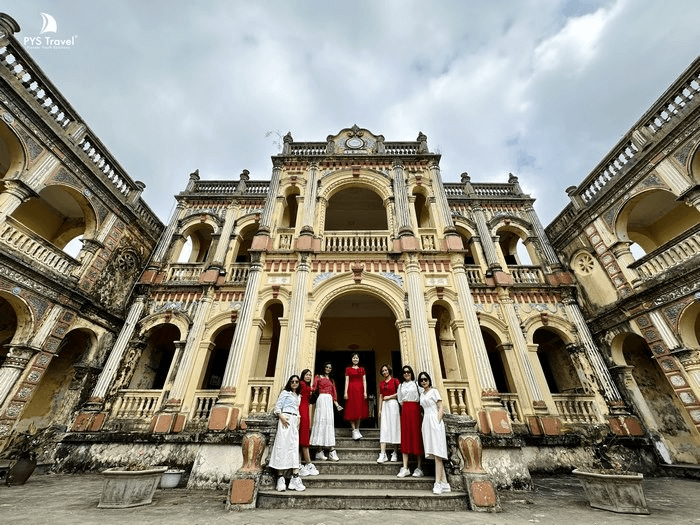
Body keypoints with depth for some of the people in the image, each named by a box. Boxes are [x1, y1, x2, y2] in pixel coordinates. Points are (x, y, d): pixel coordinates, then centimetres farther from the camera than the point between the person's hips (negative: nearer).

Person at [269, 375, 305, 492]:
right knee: (282, 446, -8)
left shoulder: (298, 396, 23)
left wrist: (298, 421, 8)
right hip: (285, 419, -6)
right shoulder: (285, 393, 5)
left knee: (294, 447, 0)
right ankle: (281, 479, -5)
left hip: (295, 421, 6)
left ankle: (295, 478, -1)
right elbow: (277, 407, -2)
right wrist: (282, 417, -16)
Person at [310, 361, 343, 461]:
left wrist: (336, 404, 15)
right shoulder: (318, 377, 10)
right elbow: (313, 388, -2)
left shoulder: (332, 380, 24)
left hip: (330, 400, 5)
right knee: (322, 421, -9)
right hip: (322, 398, -5)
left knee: (329, 422, -1)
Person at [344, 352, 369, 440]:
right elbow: (347, 381, 2)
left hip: (360, 390, 2)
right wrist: (346, 392, -7)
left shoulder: (362, 369, 12)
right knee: (352, 410, -4)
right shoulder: (348, 369, 7)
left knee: (360, 410, 3)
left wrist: (365, 392, -4)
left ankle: (357, 429, 16)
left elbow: (364, 381, 7)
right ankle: (354, 431, 2)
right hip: (351, 390, -2)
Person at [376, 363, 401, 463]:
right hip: (384, 406, 4)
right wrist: (379, 409, 10)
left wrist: (389, 396, -7)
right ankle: (383, 454, -3)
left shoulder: (395, 380, 0)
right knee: (383, 428, -2)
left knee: (394, 427, -1)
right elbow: (381, 396, 15)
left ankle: (395, 453, 9)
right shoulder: (381, 383, 15)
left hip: (393, 404, -4)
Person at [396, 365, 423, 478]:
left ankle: (419, 468, 5)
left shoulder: (416, 384, 4)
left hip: (415, 410, -3)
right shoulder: (401, 386, 16)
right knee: (405, 437, 2)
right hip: (405, 411, 3)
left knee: (416, 436, -2)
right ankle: (405, 468, 3)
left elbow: (422, 397, -3)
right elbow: (400, 399, 17)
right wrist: (405, 407, 5)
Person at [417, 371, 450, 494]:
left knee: (437, 453, -10)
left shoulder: (434, 391, 0)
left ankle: (438, 483, -10)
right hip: (426, 423, 7)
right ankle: (444, 483, 10)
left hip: (434, 421, -7)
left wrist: (437, 422, -14)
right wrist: (424, 425, 11)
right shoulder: (422, 394, 18)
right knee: (433, 453, 5)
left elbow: (440, 408, -4)